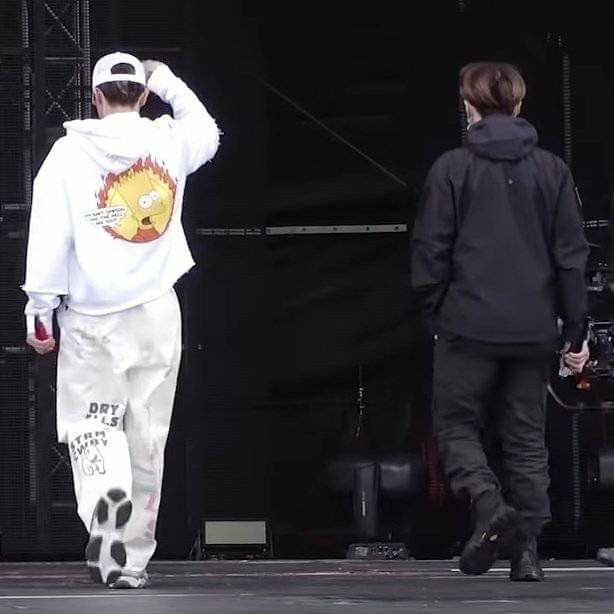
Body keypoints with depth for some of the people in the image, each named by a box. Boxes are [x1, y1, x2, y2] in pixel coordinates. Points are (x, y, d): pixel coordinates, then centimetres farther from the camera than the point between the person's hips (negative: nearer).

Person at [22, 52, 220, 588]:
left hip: (91, 319, -2)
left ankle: (106, 493, -30)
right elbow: (208, 131, 27)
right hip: (157, 313, 2)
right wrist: (168, 83, 34)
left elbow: (50, 236, -7)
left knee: (91, 425, 3)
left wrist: (40, 311, -1)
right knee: (146, 437, 8)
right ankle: (132, 558, 11)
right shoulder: (169, 142, 3)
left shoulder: (70, 152, -5)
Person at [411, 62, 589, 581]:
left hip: (469, 325, -3)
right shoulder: (552, 170, 4)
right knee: (526, 437, 9)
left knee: (457, 425, 8)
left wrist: (434, 311, 10)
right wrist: (575, 332, 10)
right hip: (533, 329, 3)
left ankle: (489, 504, -18)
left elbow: (431, 250, -4)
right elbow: (571, 255, 5)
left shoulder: (452, 169, -4)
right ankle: (527, 548, 5)